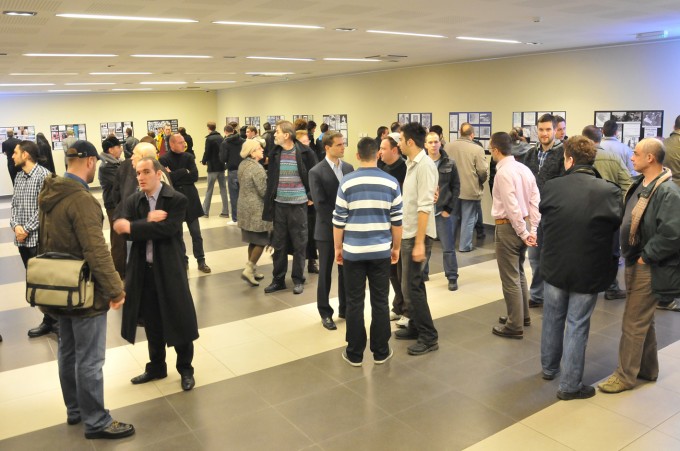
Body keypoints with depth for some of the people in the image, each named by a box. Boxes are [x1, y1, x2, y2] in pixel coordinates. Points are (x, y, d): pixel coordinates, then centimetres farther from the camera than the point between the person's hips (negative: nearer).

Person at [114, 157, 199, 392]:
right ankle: (156, 367, 35)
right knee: (152, 322, 17)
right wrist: (147, 221, -22)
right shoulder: (132, 201, 6)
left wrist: (131, 227, -21)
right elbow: (124, 230, -8)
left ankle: (185, 370, 24)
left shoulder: (177, 200, -9)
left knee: (179, 321, 6)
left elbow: (167, 229, -23)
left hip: (169, 269, -4)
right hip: (143, 270, 4)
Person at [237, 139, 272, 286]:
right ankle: (248, 270, -1)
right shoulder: (257, 168, -20)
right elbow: (264, 191, -19)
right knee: (261, 241, 1)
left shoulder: (242, 165, 8)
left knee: (253, 241, 16)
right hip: (256, 209, -9)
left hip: (245, 207, 9)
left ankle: (253, 270, 22)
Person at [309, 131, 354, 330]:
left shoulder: (349, 168, 6)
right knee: (325, 273, 7)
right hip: (327, 230, -4)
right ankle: (325, 313, 20)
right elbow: (320, 204, -14)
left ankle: (345, 308, 28)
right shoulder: (316, 172, -10)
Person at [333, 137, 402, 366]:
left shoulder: (347, 182, -5)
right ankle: (380, 352, 19)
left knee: (355, 303, 7)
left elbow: (339, 220, -3)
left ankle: (355, 353, 16)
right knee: (380, 302, 10)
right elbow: (397, 220, 1)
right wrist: (396, 247, 14)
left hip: (353, 251, -1)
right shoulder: (391, 182, -2)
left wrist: (338, 248, 9)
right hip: (381, 251, 1)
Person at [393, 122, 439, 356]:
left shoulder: (425, 165, -17)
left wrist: (419, 242, -25)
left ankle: (429, 337, 5)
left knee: (411, 286, -6)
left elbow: (425, 207, -22)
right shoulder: (412, 164, 12)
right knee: (413, 284, 16)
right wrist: (411, 238, 15)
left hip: (417, 235, -9)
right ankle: (416, 327, 29)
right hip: (408, 233, 9)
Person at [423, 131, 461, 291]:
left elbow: (456, 188, 1)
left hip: (443, 212, -1)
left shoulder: (449, 164, 0)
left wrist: (450, 209, -4)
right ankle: (422, 274, 27)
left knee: (448, 247, 3)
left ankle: (452, 278, 13)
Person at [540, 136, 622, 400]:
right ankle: (570, 385, 17)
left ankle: (549, 368, 38)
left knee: (553, 319, 20)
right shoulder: (610, 192, -15)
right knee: (577, 325, 8)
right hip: (589, 270, -2)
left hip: (555, 266, 2)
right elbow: (619, 228, -2)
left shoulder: (550, 187, -11)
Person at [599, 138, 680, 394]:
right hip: (634, 263, 9)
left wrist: (645, 257, -20)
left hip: (649, 268, -9)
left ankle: (626, 375, 14)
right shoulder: (640, 185, 7)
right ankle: (648, 369, 35)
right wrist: (629, 255, 9)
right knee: (643, 319, 20)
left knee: (633, 322, 0)